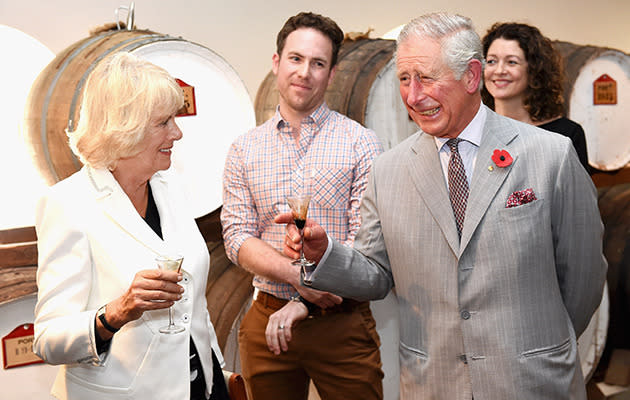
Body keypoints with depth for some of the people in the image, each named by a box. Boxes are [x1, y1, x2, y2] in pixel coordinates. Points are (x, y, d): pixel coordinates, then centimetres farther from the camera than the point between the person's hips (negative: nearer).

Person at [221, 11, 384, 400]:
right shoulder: (243, 150, 6)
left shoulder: (362, 144, -2)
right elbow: (238, 237, 0)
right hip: (267, 321, 2)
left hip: (342, 324, -2)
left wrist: (307, 303, -14)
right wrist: (300, 277, -16)